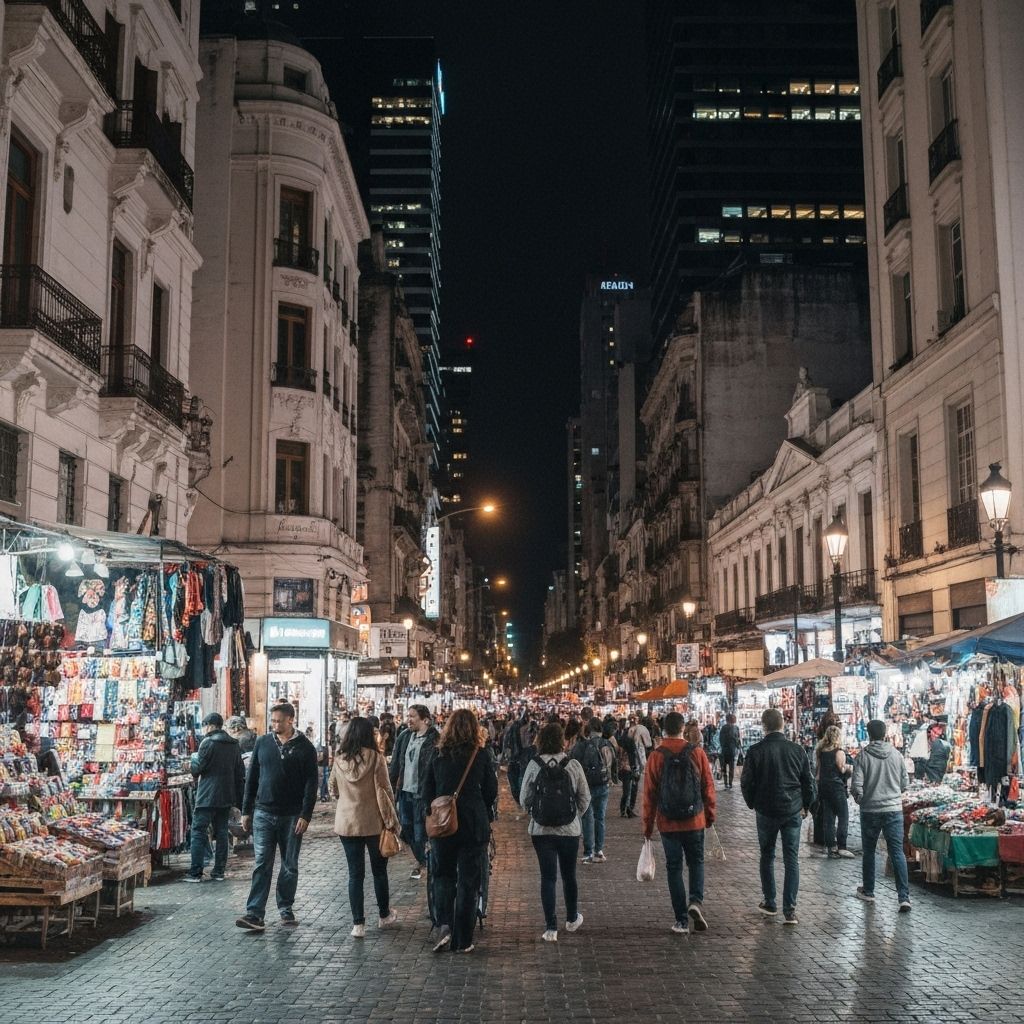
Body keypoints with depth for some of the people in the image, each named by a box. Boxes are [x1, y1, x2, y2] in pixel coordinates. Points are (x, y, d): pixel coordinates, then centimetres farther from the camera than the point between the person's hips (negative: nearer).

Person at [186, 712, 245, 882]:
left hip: (207, 797, -6)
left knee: (198, 832, -1)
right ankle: (219, 871, 12)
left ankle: (195, 873, -3)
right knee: (222, 833, 11)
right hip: (226, 798, 6)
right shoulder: (234, 745, 11)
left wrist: (193, 758, 14)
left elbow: (197, 769, -9)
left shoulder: (208, 743, -10)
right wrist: (239, 801, 17)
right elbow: (240, 774, 13)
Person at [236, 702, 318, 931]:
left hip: (292, 816, -1)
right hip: (264, 813, 1)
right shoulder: (263, 743, 6)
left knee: (290, 866, 8)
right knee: (262, 865, -4)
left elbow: (311, 783, -4)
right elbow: (252, 778, 10)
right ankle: (255, 914, -7)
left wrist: (305, 815, -12)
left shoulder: (304, 747, -2)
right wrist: (246, 811, 7)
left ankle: (285, 908, 21)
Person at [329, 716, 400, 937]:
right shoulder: (375, 758, -13)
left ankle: (358, 924, 7)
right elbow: (384, 792, -11)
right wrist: (391, 821, -4)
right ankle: (385, 915, 29)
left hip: (346, 823, 2)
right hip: (373, 823, -2)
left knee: (355, 873, 8)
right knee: (379, 870, 16)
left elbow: (333, 789, 12)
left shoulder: (339, 759, -3)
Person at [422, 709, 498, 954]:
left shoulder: (438, 756, -1)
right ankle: (462, 941, 9)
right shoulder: (481, 756, -6)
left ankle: (445, 925, -2)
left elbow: (427, 791, 3)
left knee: (443, 875, 17)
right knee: (468, 882, 6)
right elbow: (491, 792, 1)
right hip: (474, 825, -1)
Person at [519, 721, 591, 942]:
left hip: (541, 830, 0)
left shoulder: (534, 766, -8)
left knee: (548, 877, 5)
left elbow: (525, 799, -2)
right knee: (569, 876, 17)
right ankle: (572, 919, 34)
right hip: (570, 830, 0)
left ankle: (551, 928, 3)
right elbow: (585, 798, -1)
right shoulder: (573, 765, -8)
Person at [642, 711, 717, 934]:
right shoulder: (697, 753, -6)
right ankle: (696, 900, -5)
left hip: (667, 823, 0)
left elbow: (649, 794, -4)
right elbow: (708, 787, 0)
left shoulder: (655, 756, -7)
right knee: (696, 862, 18)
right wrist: (710, 815, 14)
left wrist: (647, 825, 5)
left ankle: (681, 920, 8)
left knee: (674, 867, 9)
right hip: (695, 821, 0)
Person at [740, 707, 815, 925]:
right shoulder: (797, 750, -3)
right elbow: (808, 782, 5)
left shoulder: (756, 751, -10)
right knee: (791, 859, 4)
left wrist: (752, 803, 13)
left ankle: (770, 903, 21)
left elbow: (746, 782, -5)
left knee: (767, 857, 15)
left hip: (766, 811, -1)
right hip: (792, 811, 1)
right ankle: (790, 909, -1)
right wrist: (806, 805, 19)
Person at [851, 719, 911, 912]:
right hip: (894, 809, 1)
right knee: (898, 853, 1)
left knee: (869, 852, 14)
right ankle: (904, 897, -7)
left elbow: (856, 785, -13)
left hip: (870, 811, -1)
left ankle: (868, 892, 25)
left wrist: (860, 799, 8)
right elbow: (905, 783, 5)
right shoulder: (896, 755, -2)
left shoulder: (864, 755, -10)